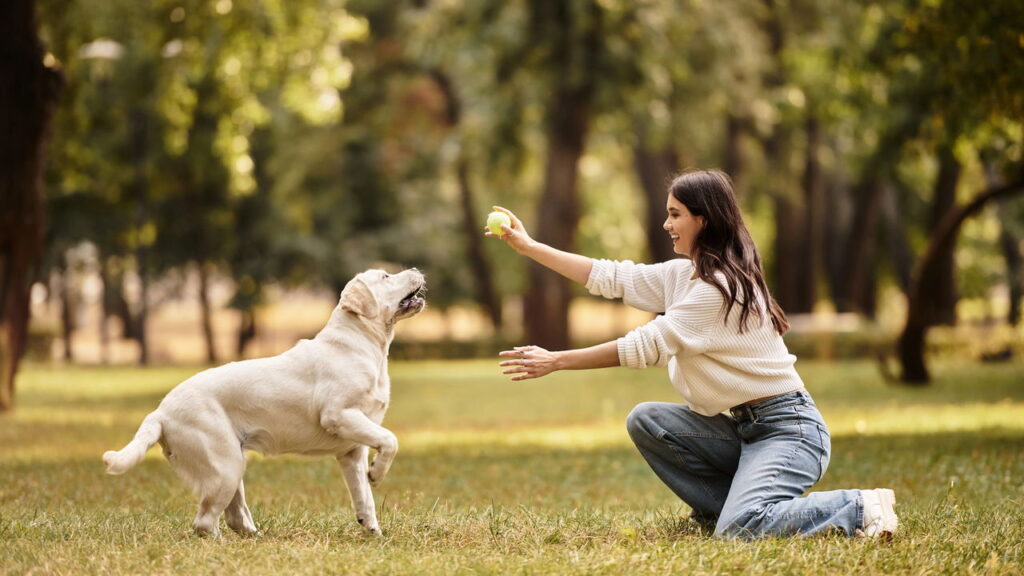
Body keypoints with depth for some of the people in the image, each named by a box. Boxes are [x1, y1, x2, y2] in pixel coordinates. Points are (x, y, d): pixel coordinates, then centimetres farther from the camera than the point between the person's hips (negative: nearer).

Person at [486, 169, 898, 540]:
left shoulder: (723, 286, -19)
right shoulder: (682, 275, 9)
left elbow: (646, 347, -20)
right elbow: (610, 278, 10)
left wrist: (555, 362, -16)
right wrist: (528, 246, 9)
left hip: (787, 428, -9)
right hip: (742, 428, 9)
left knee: (739, 531, -28)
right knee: (645, 421, -5)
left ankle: (859, 508, -8)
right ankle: (733, 508, 1)